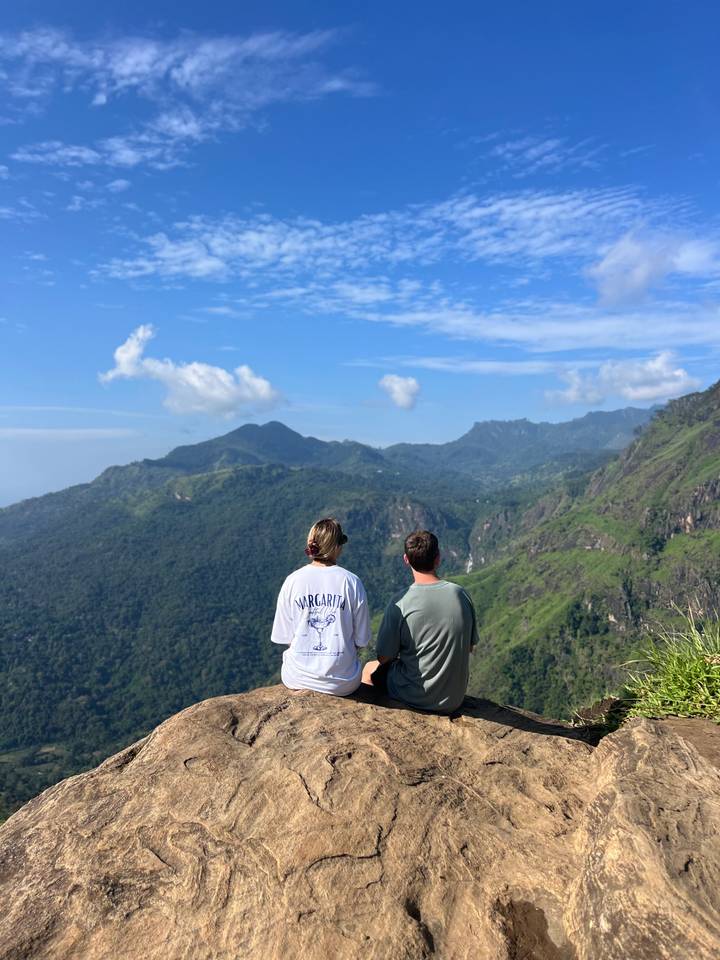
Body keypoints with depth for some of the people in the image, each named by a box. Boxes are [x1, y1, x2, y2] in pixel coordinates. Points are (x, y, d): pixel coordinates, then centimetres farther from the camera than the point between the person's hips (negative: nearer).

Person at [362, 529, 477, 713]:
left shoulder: (400, 603, -22)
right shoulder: (460, 595, -10)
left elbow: (384, 657, -11)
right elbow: (469, 647, 4)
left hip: (415, 698, -4)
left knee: (370, 669, 24)